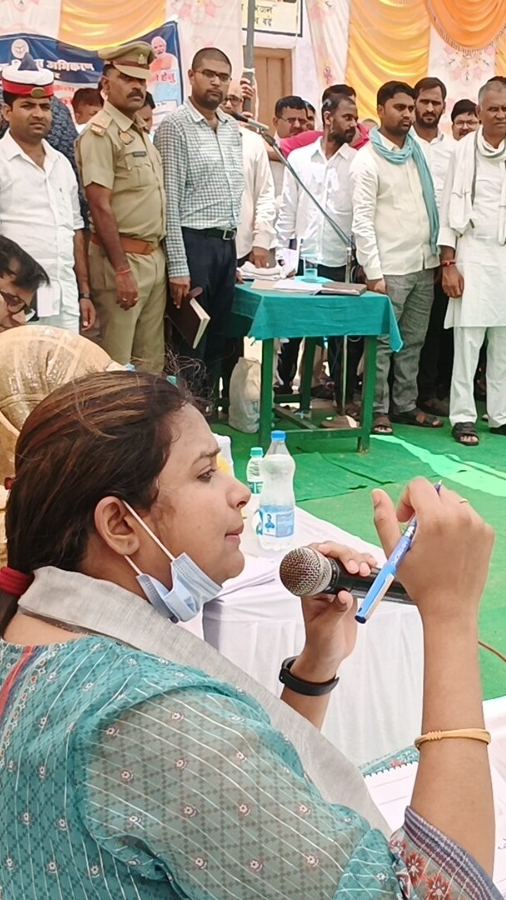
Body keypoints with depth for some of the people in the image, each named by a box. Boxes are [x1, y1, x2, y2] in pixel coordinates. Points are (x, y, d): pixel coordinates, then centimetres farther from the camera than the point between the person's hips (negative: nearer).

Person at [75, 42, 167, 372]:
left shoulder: (142, 131, 16)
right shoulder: (100, 133, -10)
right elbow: (100, 207, -17)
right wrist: (122, 269, -20)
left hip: (154, 257, 8)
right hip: (123, 258, -8)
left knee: (151, 363, 13)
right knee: (117, 366, -3)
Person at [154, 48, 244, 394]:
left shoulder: (233, 128, 14)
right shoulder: (175, 127, -7)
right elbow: (169, 203, -12)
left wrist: (234, 254, 16)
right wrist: (178, 267, -17)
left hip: (226, 245, 7)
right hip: (194, 245, -7)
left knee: (217, 340, 11)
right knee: (190, 344, -2)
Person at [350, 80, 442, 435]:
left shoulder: (418, 151, 12)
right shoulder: (367, 160, -7)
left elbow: (432, 204, 16)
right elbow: (363, 221, -13)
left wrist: (437, 255, 10)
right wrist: (374, 273, -18)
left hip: (424, 264, 6)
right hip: (390, 268, -6)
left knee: (413, 341, 11)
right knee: (383, 342, 0)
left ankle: (406, 405, 20)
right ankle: (378, 410, 8)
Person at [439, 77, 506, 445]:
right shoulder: (464, 150, 1)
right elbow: (451, 207, 0)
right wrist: (448, 263, -4)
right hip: (473, 253, -2)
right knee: (468, 339, -2)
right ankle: (463, 416, 6)